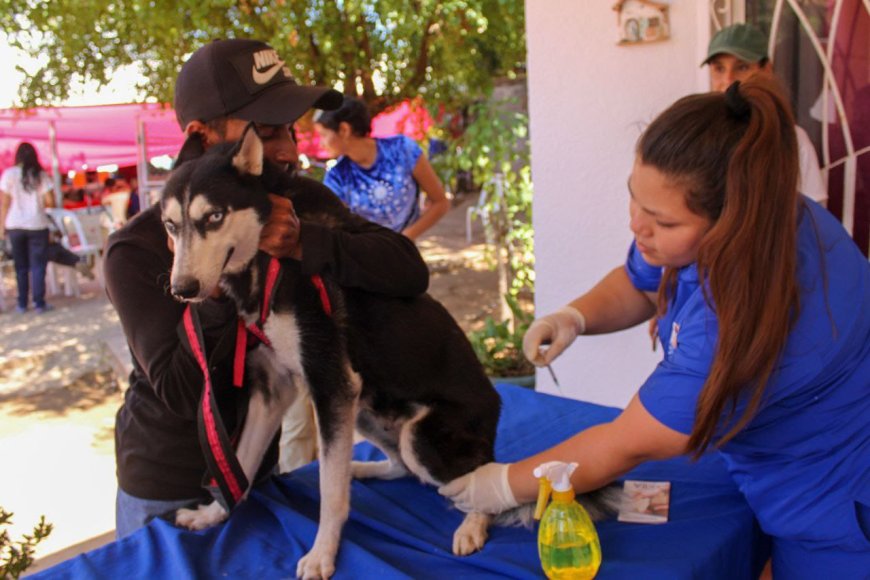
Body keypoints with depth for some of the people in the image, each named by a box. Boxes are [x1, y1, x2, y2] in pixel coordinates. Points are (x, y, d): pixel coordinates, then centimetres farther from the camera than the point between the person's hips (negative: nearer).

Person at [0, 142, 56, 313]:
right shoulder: (41, 175, -2)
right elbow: (50, 202, -5)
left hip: (15, 226, 1)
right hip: (37, 225, -1)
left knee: (21, 266, 10)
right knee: (38, 265, 4)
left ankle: (22, 304, 14)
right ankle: (39, 303, 2)